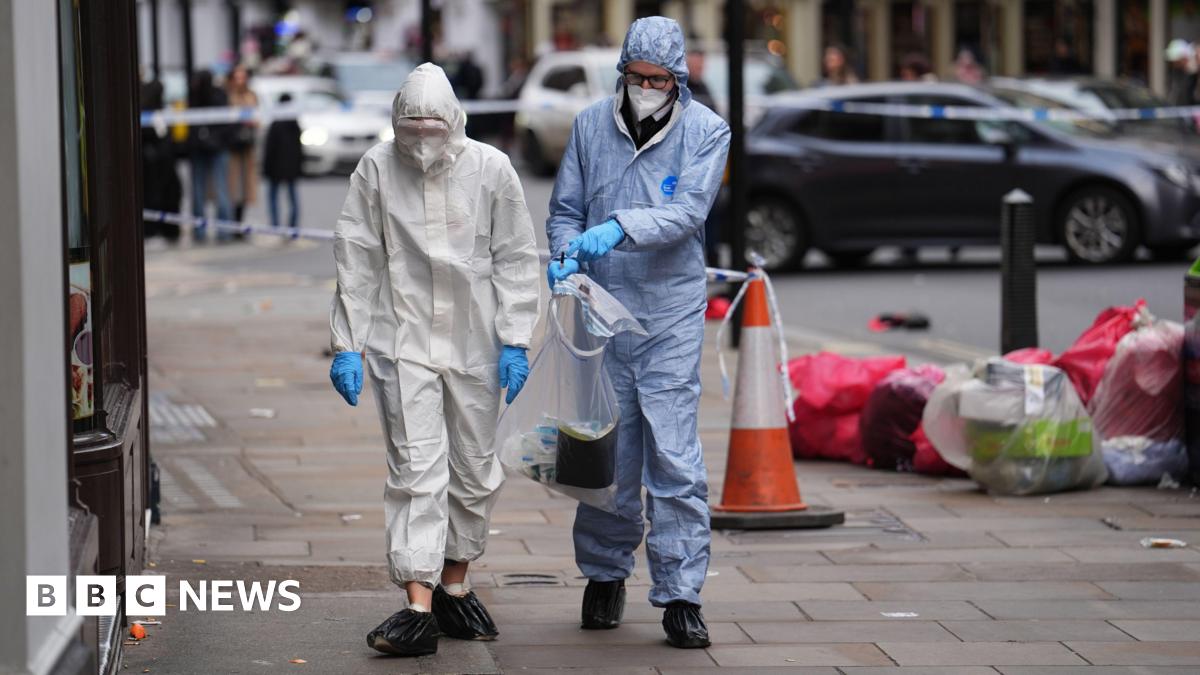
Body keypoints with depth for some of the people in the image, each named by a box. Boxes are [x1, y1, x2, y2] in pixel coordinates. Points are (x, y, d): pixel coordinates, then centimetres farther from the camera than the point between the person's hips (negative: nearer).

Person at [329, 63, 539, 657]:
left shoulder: (490, 169, -3)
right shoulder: (377, 169, -4)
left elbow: (515, 259, 2)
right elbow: (356, 262, 1)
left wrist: (514, 341, -3)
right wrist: (346, 345, -2)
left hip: (475, 344, 2)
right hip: (402, 342, -2)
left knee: (475, 472, 10)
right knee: (415, 470, -9)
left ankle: (454, 588, 26)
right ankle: (418, 609, -12)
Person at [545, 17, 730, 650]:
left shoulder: (706, 131, -1)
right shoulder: (591, 125, 5)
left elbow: (688, 211, -14)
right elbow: (564, 210, 10)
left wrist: (621, 227, -29)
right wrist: (566, 254, -11)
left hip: (670, 318, -2)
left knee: (674, 459, -7)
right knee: (606, 454, 8)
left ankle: (680, 596, -3)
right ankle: (605, 575, 26)